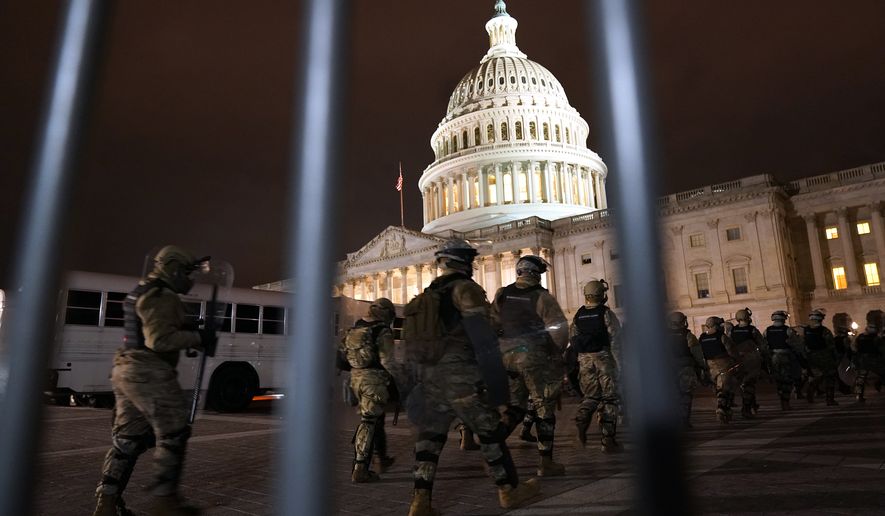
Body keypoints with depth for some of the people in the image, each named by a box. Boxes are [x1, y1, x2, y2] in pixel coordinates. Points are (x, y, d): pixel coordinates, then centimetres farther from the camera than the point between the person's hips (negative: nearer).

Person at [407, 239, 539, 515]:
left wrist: (416, 381, 26)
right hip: (461, 376, -7)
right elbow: (482, 336, -16)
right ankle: (510, 490, 21)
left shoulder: (427, 295, 16)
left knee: (430, 436, 11)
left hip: (430, 376, 7)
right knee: (490, 431, 8)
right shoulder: (465, 289, -7)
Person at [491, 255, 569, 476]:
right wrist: (556, 354, 0)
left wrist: (499, 349, 17)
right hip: (534, 358, -5)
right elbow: (560, 328, -13)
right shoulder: (542, 297, -8)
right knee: (544, 410, 6)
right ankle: (545, 462, 11)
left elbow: (491, 325, 8)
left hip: (506, 356, 5)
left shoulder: (502, 294, 6)